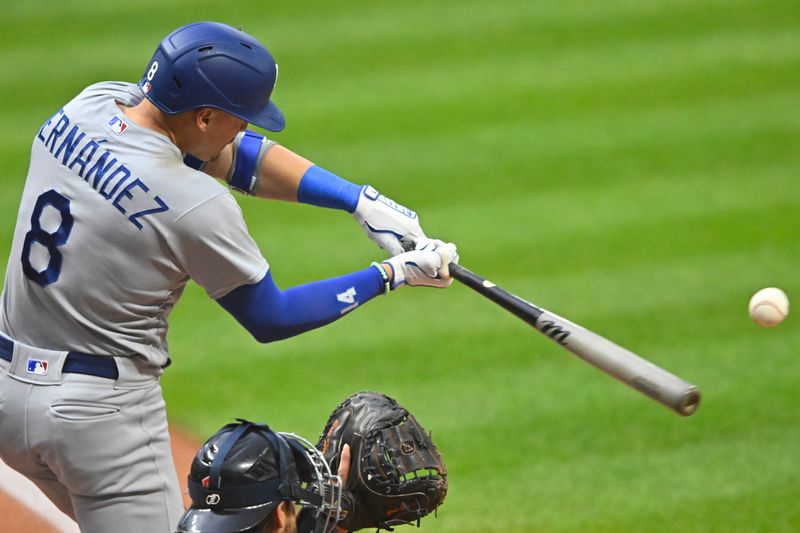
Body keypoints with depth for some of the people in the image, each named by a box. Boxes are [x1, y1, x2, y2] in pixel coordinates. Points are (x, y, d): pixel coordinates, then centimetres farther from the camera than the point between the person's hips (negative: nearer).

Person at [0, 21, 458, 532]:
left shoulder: (90, 106, -1)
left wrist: (362, 200, 1)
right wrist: (395, 274, -1)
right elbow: (270, 318, -8)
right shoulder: (197, 203, -23)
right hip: (102, 409, -8)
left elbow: (238, 155, 7)